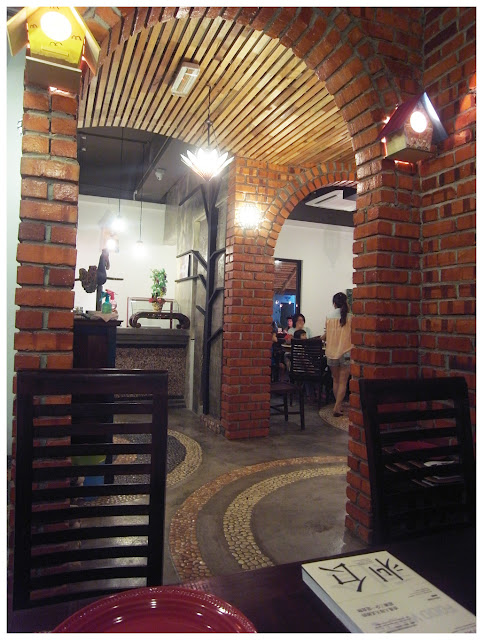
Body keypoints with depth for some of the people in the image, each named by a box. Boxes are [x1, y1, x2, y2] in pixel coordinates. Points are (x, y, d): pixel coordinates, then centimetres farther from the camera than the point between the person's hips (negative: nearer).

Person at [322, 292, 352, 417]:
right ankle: (337, 408, -1)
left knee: (336, 380, 16)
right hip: (345, 353, -2)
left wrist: (322, 338, 29)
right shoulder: (350, 317, -6)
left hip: (332, 353, 2)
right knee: (343, 382, 4)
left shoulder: (329, 316, 0)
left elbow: (327, 334, 8)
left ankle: (338, 405, 24)